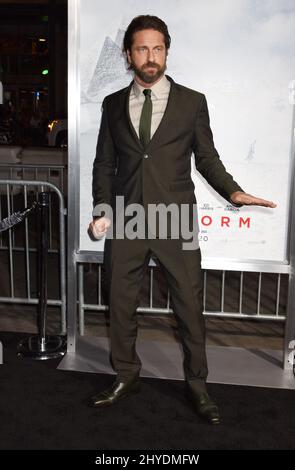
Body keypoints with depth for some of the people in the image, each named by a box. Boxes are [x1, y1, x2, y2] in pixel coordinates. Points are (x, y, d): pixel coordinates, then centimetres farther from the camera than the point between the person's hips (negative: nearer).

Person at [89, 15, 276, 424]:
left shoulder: (192, 102, 3)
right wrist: (103, 210, -2)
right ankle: (126, 377, 33)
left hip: (176, 221, -2)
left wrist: (233, 191, -11)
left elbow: (207, 158, 5)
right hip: (126, 221, 3)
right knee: (121, 304, 12)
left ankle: (197, 385, 24)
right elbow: (104, 163, 10)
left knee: (190, 306, 5)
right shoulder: (113, 104, 8)